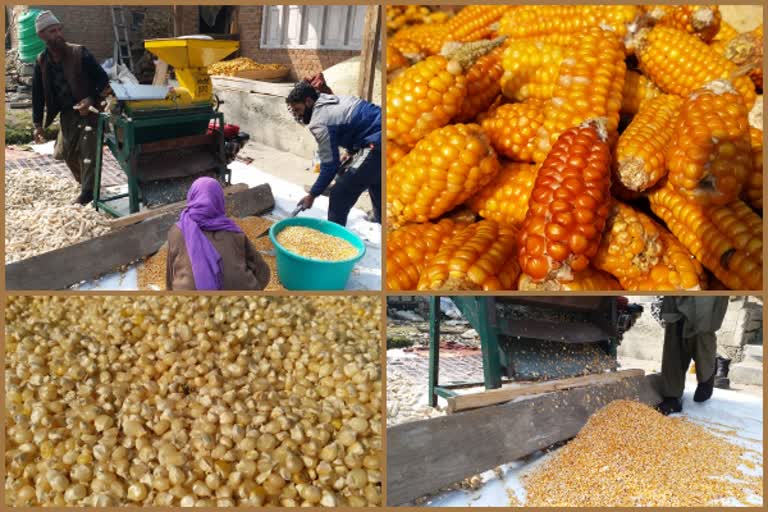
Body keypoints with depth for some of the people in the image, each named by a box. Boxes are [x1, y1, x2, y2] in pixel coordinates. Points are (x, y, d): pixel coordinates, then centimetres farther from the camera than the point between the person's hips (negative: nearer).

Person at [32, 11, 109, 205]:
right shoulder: (41, 62, -1)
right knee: (66, 153, 12)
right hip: (67, 113, 5)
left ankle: (88, 192, -5)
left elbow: (102, 78, -10)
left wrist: (91, 99, -25)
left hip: (88, 110, -5)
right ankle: (85, 183, 34)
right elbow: (38, 94, 6)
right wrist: (38, 124, 3)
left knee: (88, 152, -11)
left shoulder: (80, 53, -13)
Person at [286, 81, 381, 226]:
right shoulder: (330, 100, 15)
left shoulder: (319, 123, -13)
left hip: (377, 145, -10)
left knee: (340, 195, -4)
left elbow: (330, 165, -12)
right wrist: (352, 153, 16)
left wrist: (312, 195, -2)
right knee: (375, 184, 33)